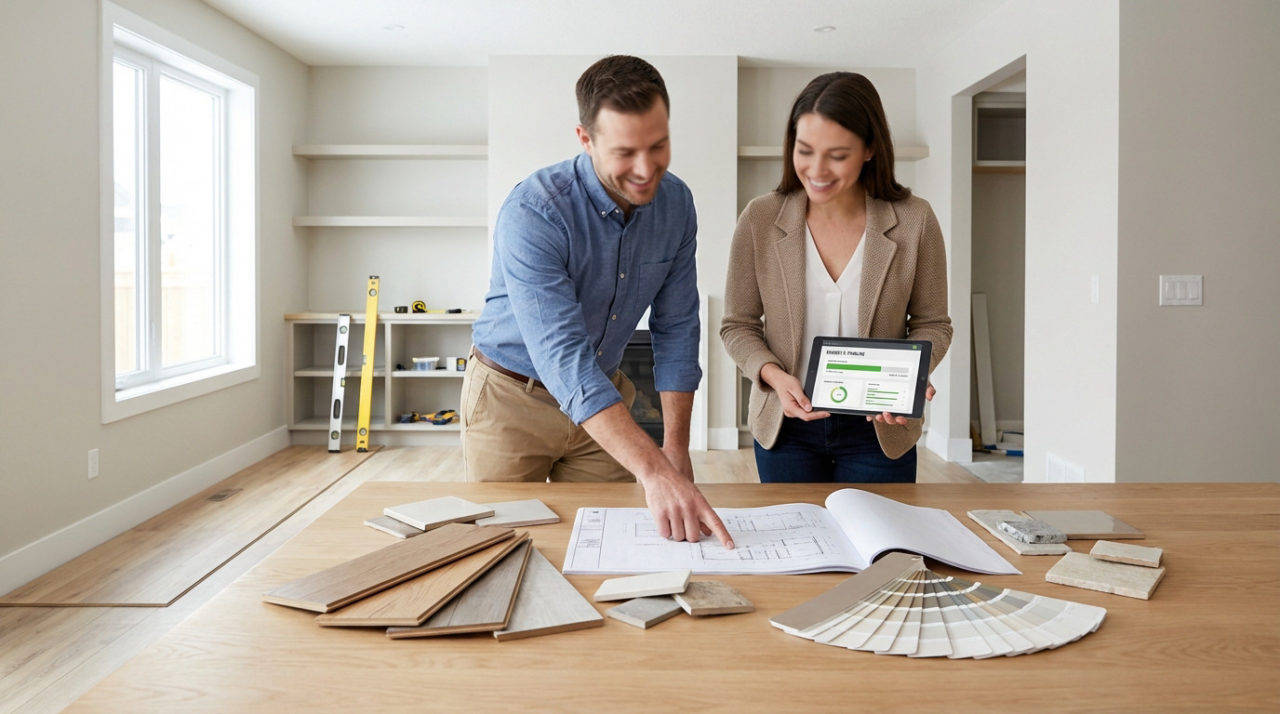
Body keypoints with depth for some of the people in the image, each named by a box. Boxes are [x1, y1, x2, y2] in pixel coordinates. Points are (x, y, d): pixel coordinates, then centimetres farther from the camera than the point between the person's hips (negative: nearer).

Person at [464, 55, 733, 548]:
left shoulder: (675, 203, -10)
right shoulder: (532, 214, -29)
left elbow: (675, 328, -3)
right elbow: (563, 359, -37)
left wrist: (675, 448, -9)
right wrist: (653, 471, -46)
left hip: (604, 393, 4)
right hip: (512, 396, -4)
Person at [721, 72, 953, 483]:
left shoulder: (914, 221, -10)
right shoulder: (760, 219, -9)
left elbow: (932, 325, 1)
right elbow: (737, 326, -1)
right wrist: (774, 375, -20)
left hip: (880, 429, 0)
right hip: (785, 424, 1)